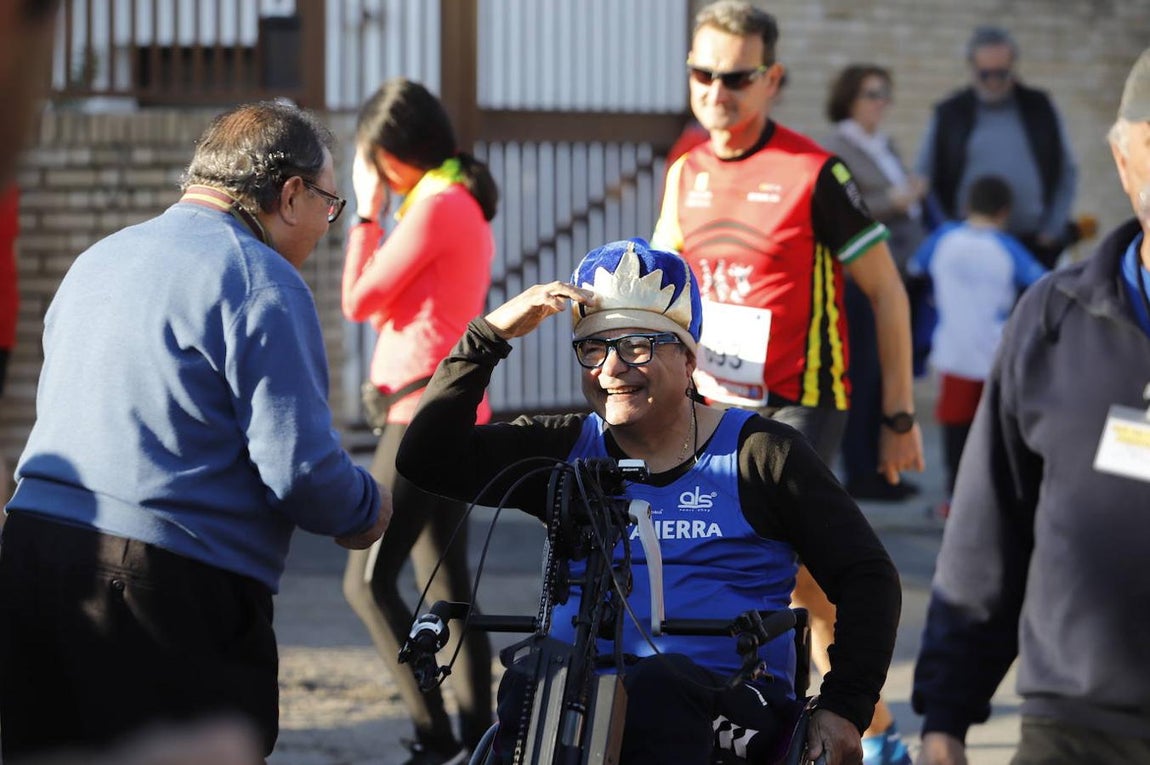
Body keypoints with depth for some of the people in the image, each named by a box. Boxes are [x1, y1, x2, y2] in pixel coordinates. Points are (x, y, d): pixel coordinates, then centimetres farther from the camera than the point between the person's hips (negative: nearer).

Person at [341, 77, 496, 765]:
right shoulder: (469, 205, 15)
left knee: (369, 581, -11)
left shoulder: (435, 205, -15)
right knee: (447, 586, 12)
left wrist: (368, 211, -3)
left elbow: (359, 300, -10)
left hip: (424, 409, -10)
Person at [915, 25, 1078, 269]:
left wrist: (1053, 230, 4)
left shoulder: (1039, 109, 11)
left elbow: (1067, 172, 13)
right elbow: (925, 180, 9)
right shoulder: (948, 115, 8)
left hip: (1036, 246, 1)